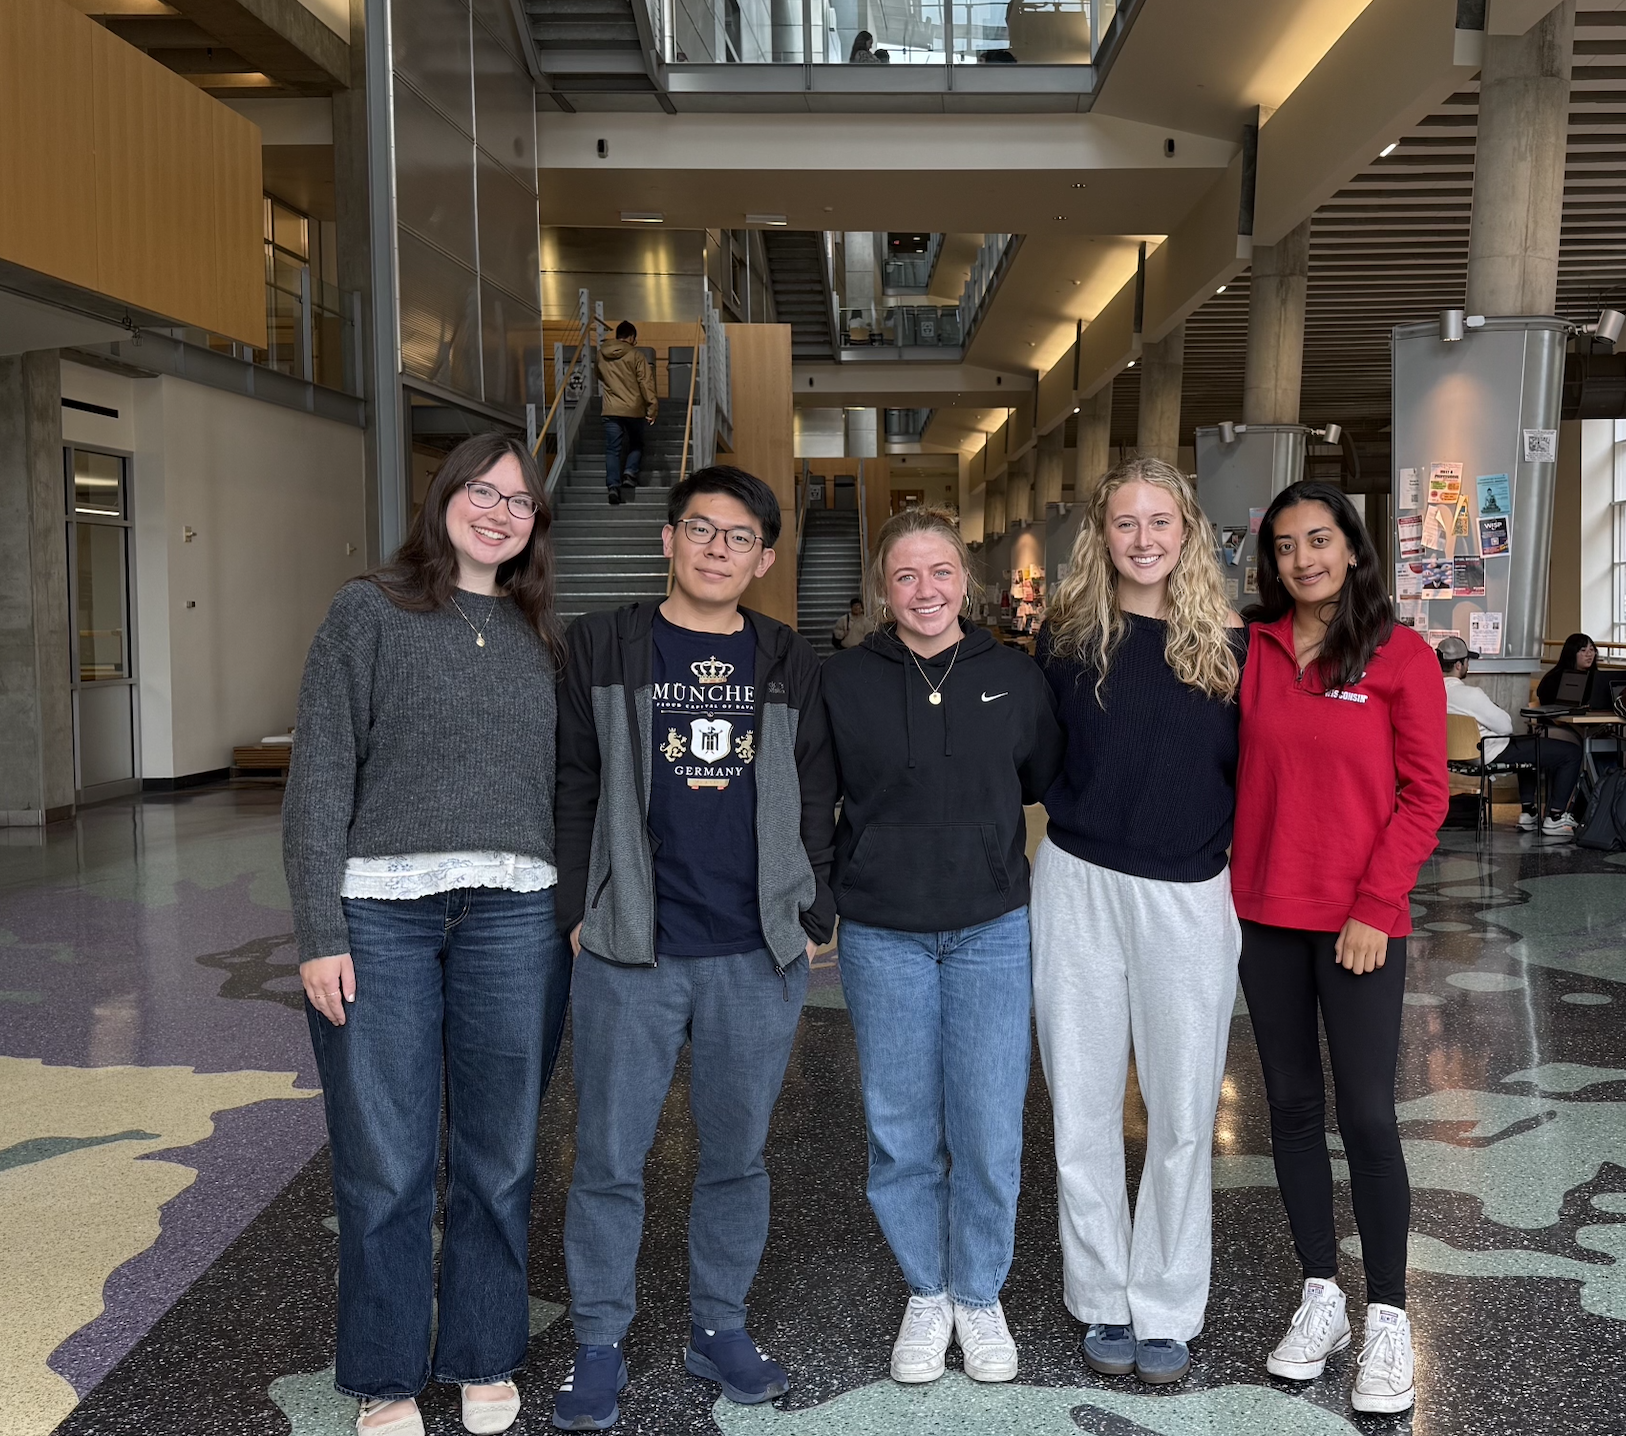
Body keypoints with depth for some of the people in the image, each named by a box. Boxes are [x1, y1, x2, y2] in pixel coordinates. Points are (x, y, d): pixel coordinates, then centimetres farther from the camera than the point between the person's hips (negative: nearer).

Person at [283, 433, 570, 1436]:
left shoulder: (542, 637, 15)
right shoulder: (369, 612, 4)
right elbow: (320, 778, -1)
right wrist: (320, 932, -8)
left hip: (515, 917, 3)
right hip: (381, 911, -3)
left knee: (499, 1157, 10)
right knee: (384, 1163, 5)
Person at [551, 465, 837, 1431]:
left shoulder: (791, 665, 8)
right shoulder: (605, 648, 3)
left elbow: (816, 801, 9)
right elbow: (575, 787, 2)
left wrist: (815, 919, 5)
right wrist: (578, 911, -2)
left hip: (760, 956, 2)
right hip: (629, 953, -1)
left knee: (738, 1153, 13)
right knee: (611, 1158, 6)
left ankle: (720, 1326, 30)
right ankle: (600, 1345, 22)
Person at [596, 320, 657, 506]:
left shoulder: (601, 355, 6)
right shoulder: (635, 355, -6)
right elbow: (646, 383, -9)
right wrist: (652, 408, -8)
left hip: (610, 410, 2)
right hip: (634, 409, -2)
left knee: (612, 450, 3)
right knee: (636, 445, 16)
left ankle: (613, 485, -8)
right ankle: (630, 472, -7)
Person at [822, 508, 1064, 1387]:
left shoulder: (1014, 677, 0)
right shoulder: (845, 681, -3)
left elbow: (1047, 779, 14)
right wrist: (822, 892, 0)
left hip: (992, 931, 1)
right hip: (882, 936, 0)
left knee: (989, 1133, 4)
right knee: (901, 1133, 9)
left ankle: (980, 1295, 27)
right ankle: (926, 1294, 30)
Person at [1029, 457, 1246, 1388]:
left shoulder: (1228, 644, 2)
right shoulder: (1067, 638, 1)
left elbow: (1251, 770, 5)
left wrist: (1247, 877, 0)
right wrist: (1074, 822, -3)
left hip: (1191, 896, 0)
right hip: (1079, 889, 0)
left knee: (1185, 1113, 7)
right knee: (1083, 1109, 7)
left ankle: (1167, 1310, 23)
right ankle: (1104, 1300, 24)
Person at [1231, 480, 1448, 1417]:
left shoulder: (1402, 655, -4)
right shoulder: (1253, 650, 5)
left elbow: (1424, 795, -6)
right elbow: (1235, 776, 7)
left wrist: (1374, 907, -11)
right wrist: (1228, 884, -2)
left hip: (1360, 921, -3)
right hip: (1266, 915, 4)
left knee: (1366, 1114, 0)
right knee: (1292, 1104, 11)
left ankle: (1389, 1320, 16)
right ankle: (1321, 1298, 26)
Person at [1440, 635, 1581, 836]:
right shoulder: (1470, 694, -29)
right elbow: (1505, 726, -19)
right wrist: (1505, 713, 1)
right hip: (1492, 754, -9)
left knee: (1530, 742, 37)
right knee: (1572, 753, 0)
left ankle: (1527, 811, 33)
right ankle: (1554, 818, 4)